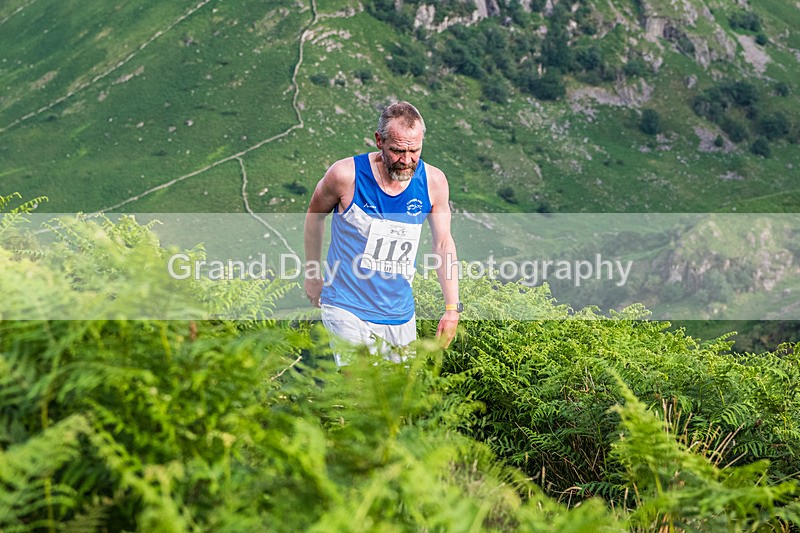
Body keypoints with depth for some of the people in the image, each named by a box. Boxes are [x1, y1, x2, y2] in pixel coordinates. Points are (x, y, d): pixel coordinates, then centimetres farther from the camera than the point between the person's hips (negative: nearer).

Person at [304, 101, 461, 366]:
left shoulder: (433, 182, -7)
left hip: (400, 315, 4)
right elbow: (315, 215, 4)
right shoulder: (346, 174, -15)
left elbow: (443, 245, 2)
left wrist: (452, 307, -4)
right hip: (347, 311, -4)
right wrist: (313, 273, 13)